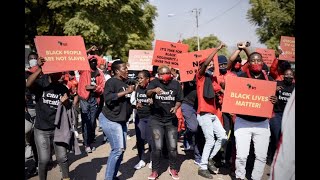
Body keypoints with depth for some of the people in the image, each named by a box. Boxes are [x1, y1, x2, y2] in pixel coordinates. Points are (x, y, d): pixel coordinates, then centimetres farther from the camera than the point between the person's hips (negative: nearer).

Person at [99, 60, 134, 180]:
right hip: (110, 120, -9)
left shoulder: (125, 82, 11)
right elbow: (108, 98, -27)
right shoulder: (111, 81, -12)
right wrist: (126, 92, -24)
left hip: (121, 120, 9)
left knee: (121, 149, 11)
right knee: (118, 149, -11)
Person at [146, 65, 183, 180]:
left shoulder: (176, 84, -1)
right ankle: (155, 171, 17)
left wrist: (175, 108, -18)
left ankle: (173, 169, 29)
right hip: (156, 120, -1)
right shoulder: (154, 82, -5)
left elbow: (179, 100, 4)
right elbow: (148, 94, -23)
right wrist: (154, 90, -46)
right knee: (157, 147, -1)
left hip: (171, 120, 1)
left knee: (172, 147, 8)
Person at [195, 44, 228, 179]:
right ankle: (203, 168, 8)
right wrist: (217, 49, -16)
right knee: (210, 140, -6)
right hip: (204, 114, -8)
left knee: (223, 137, 8)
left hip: (213, 114, 8)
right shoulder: (200, 76, -4)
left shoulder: (213, 79, 18)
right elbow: (205, 63, -19)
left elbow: (221, 91, 15)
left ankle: (209, 158, 24)